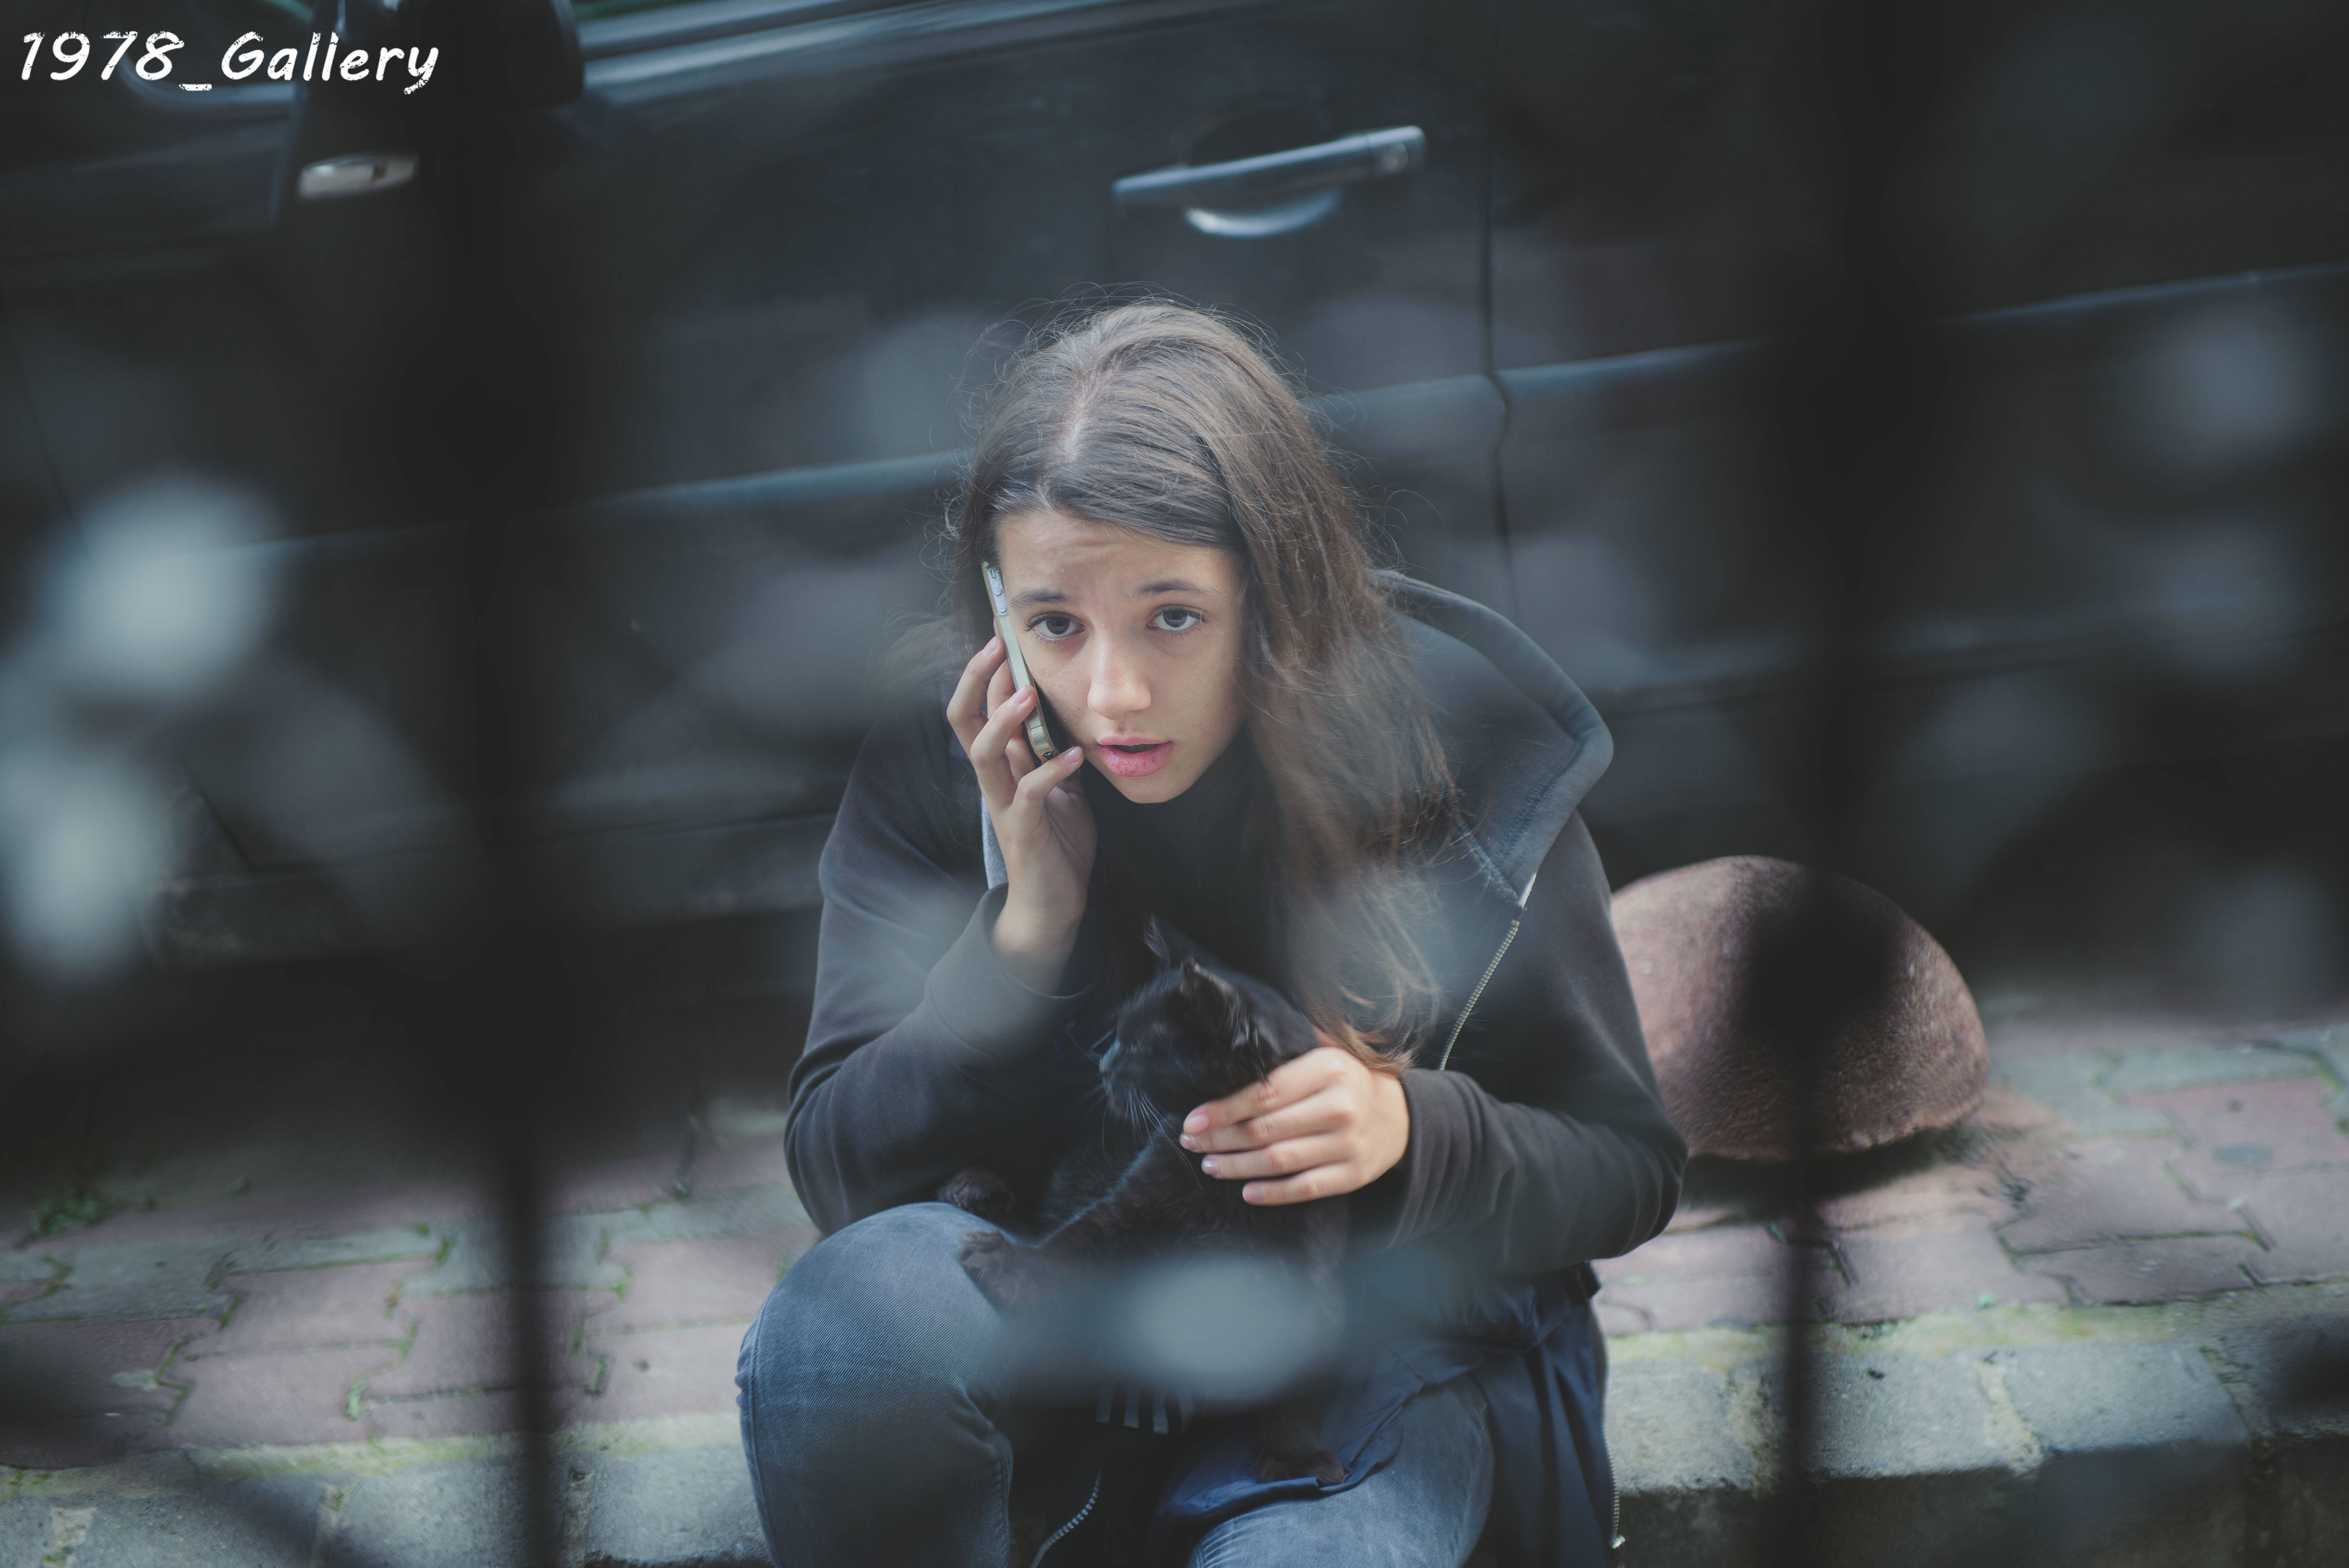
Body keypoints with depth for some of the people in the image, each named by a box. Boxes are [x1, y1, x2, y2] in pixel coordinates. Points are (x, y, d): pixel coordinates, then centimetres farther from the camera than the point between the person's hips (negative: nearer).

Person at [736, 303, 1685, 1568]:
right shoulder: (935, 766, -12)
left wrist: (1413, 1133, -27)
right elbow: (835, 1168, -10)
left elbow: (1630, 1169, -5)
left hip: (1373, 1331, -2)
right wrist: (1026, 931, -24)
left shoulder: (1464, 759, -15)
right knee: (855, 1310, -31)